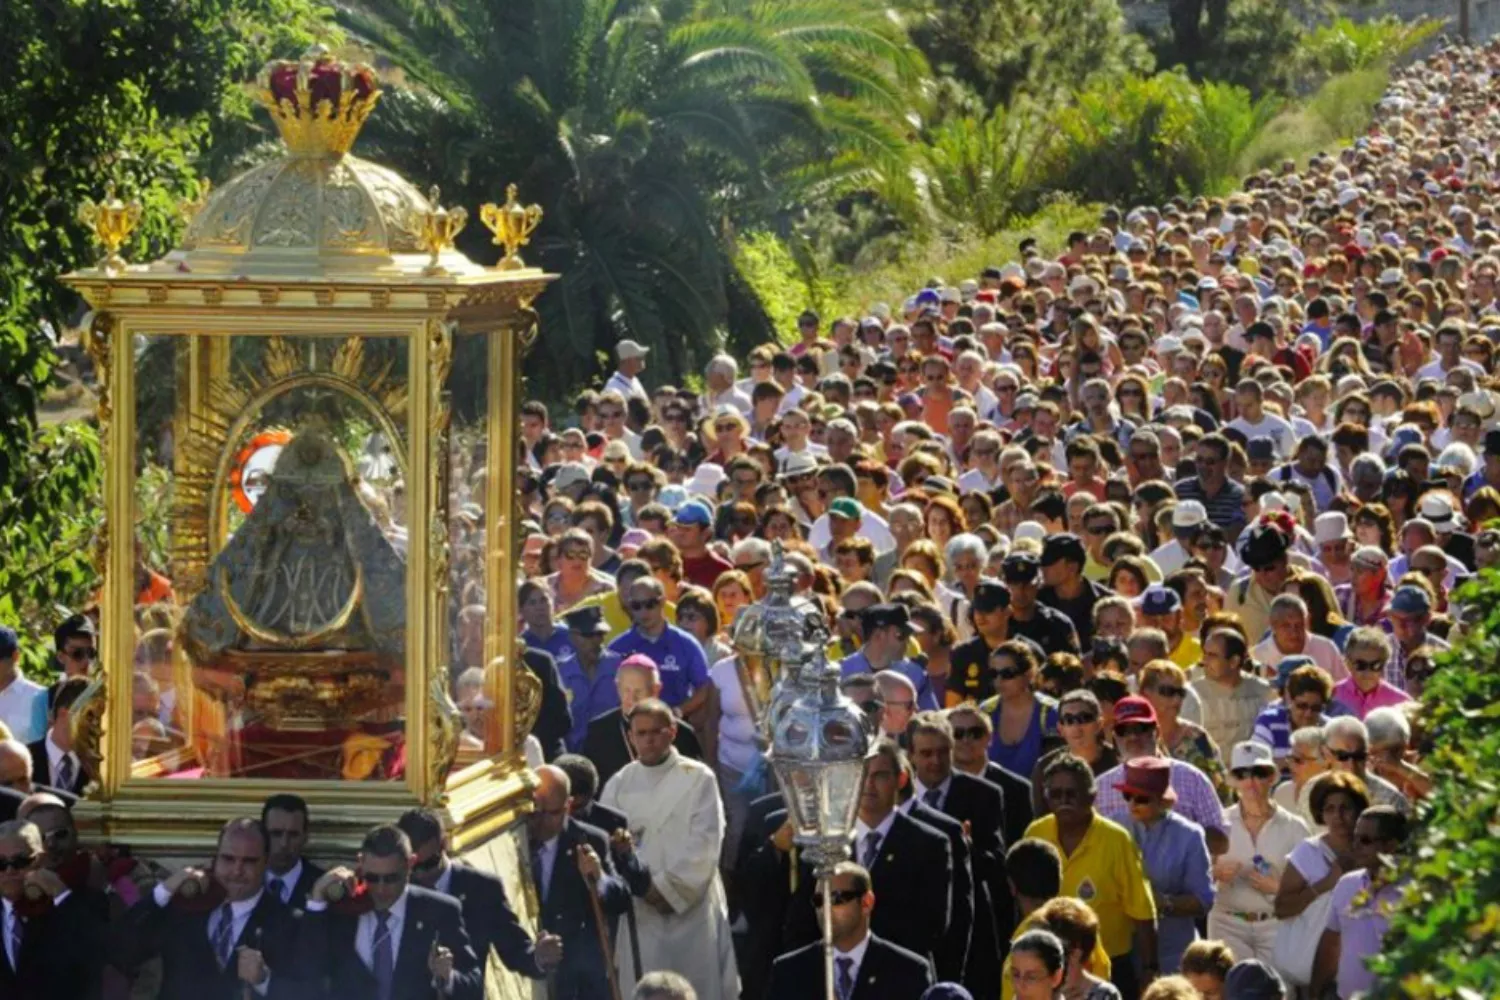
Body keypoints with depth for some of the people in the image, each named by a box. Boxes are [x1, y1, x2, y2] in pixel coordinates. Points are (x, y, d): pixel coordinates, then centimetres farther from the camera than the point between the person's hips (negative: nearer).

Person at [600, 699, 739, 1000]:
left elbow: (705, 842, -5)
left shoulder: (699, 779, 2)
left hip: (691, 906, -2)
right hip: (639, 912, 2)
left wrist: (668, 887, -10)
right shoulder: (618, 785, 9)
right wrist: (643, 887, -12)